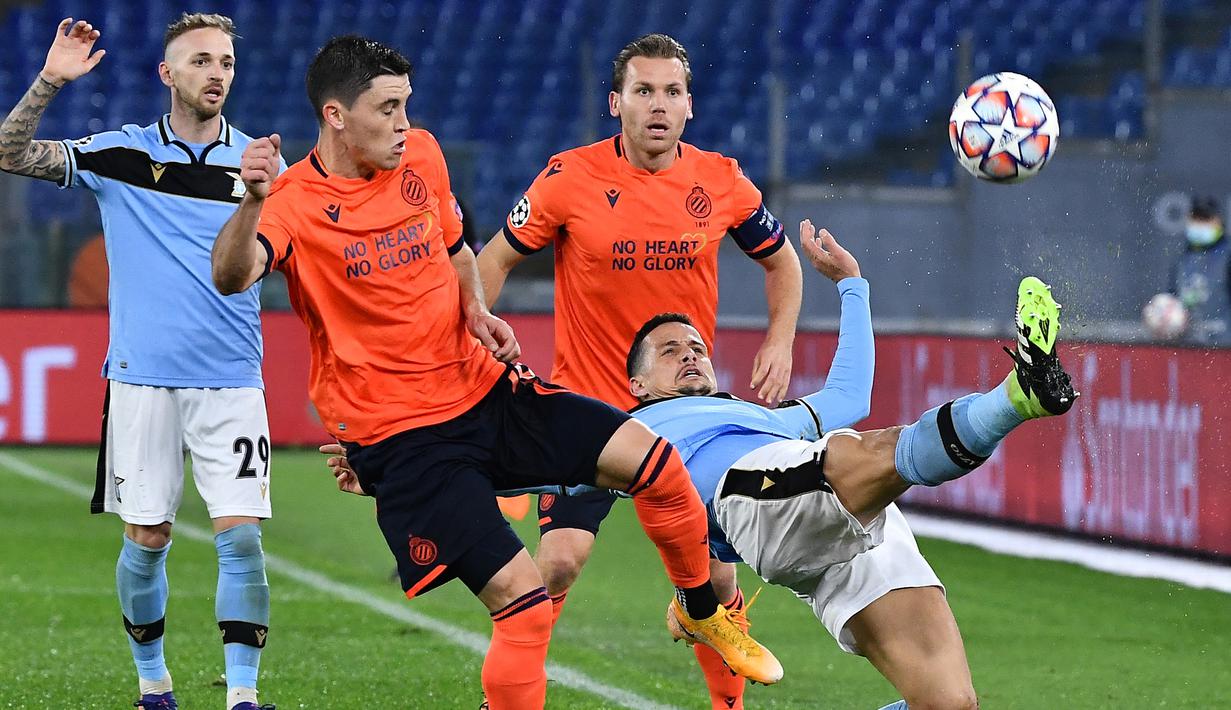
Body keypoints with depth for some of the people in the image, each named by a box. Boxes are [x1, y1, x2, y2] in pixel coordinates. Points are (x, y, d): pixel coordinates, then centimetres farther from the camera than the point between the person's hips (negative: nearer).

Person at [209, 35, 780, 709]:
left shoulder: (420, 155, 4)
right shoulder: (296, 204, -15)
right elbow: (232, 277, -34)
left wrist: (476, 310, 2)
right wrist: (253, 201, -53)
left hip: (484, 384, 6)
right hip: (403, 437, -6)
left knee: (651, 459, -5)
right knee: (521, 597, -15)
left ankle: (701, 611, 20)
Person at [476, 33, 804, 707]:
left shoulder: (721, 181, -1)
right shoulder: (571, 177, -9)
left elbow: (781, 261, 15)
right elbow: (496, 258, 3)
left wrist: (780, 342, 2)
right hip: (586, 401, -3)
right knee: (559, 558, -15)